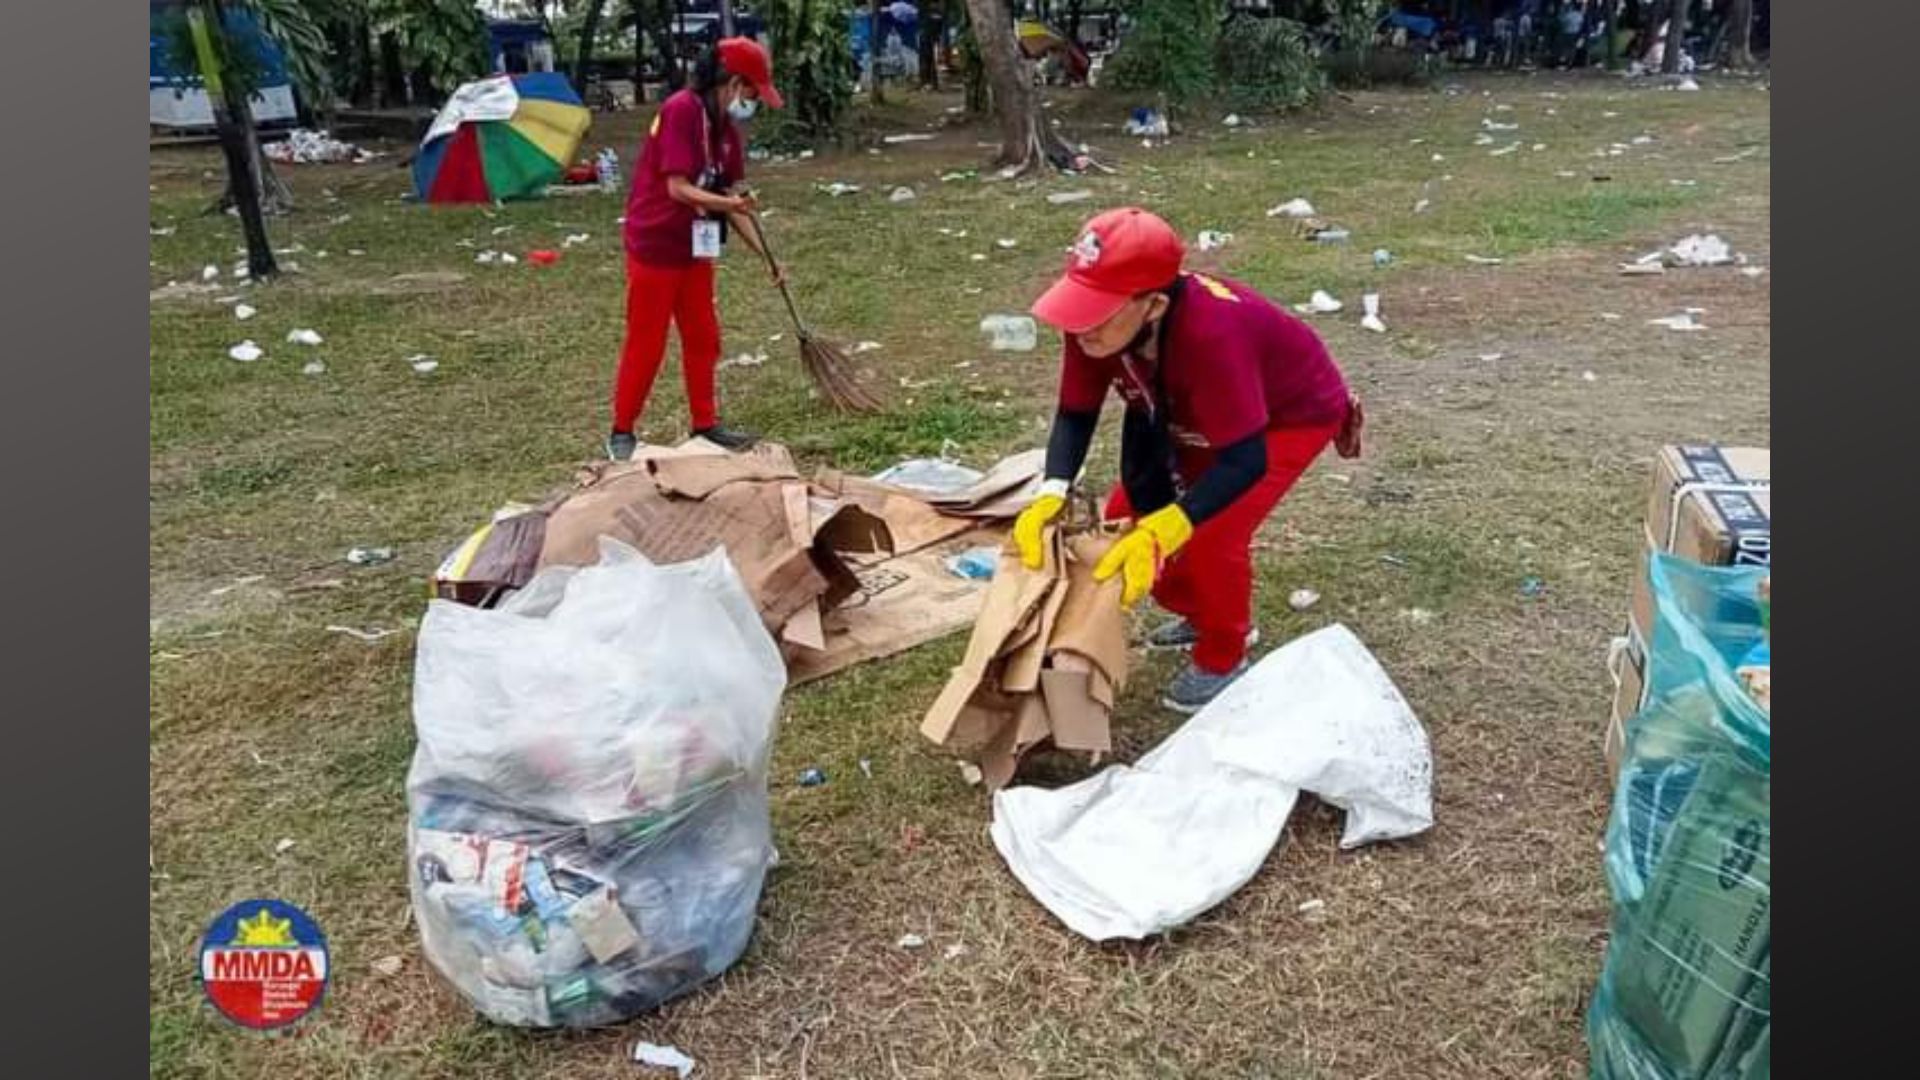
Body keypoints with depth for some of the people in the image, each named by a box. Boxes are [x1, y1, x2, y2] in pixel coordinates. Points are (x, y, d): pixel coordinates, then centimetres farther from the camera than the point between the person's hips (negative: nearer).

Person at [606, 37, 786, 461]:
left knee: (703, 338, 12)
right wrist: (728, 203, -35)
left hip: (695, 249, 8)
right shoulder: (680, 111, -19)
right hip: (655, 246, -8)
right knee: (645, 343, 0)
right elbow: (678, 189, -24)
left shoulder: (726, 128, 6)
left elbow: (731, 200, 7)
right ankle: (621, 432, 13)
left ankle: (706, 424, 23)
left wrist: (765, 255, 2)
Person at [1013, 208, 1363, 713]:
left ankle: (1223, 659, 8)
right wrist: (1051, 495, -33)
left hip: (1296, 412, -7)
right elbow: (1075, 414, -15)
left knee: (1212, 534, -21)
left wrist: (1160, 533, -51)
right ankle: (1202, 614, 29)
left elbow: (1244, 461, -41)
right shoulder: (1094, 318, -26)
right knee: (1127, 515, 2)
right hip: (1198, 414, 7)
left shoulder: (1209, 333, -44)